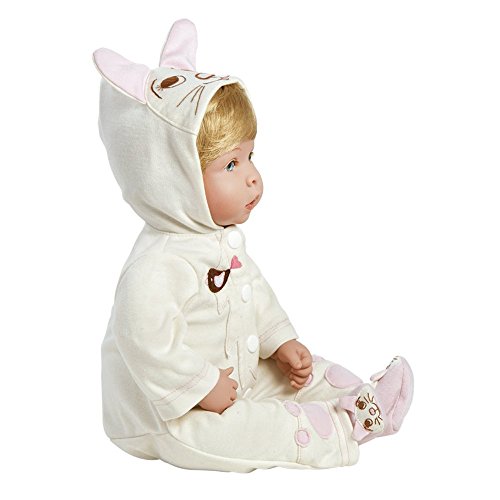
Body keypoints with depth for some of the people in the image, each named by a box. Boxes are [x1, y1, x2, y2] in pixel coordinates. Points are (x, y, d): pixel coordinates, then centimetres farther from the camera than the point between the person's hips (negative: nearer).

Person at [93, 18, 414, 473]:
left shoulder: (223, 235, 0)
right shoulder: (155, 270, -33)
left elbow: (254, 291, 14)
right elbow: (149, 348, -34)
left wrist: (281, 342, 5)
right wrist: (204, 388, -24)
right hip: (172, 415, -9)